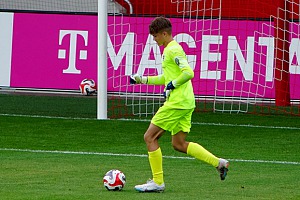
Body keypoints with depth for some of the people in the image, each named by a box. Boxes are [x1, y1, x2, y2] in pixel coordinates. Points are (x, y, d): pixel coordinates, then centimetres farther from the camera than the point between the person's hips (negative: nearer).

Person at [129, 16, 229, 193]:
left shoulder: (173, 50, -12)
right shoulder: (171, 49, 20)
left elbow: (188, 72, -22)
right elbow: (166, 78, 30)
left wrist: (172, 85, -14)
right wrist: (143, 80, 26)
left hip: (177, 103, -10)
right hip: (186, 103, 10)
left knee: (150, 137, -4)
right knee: (179, 144, 13)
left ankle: (158, 182, -2)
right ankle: (219, 163, 9)